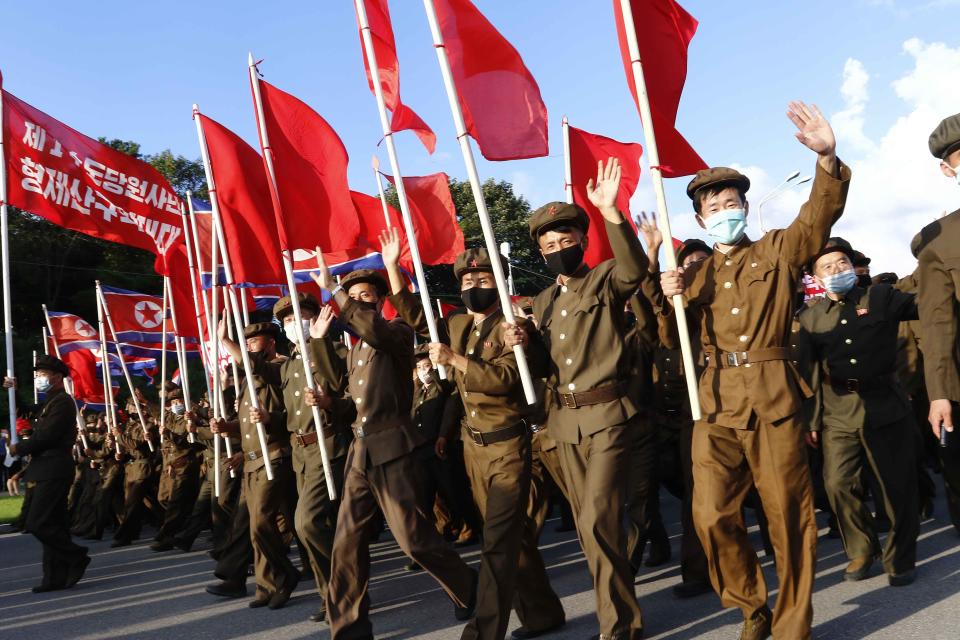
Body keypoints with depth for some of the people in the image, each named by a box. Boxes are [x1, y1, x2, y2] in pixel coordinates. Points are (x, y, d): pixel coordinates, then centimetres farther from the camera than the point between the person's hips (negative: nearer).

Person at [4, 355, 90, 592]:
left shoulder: (62, 402, -12)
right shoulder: (50, 403, 19)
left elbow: (45, 437, -19)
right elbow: (26, 411, 32)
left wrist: (19, 448, -6)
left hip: (53, 471, -10)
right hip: (50, 471, 10)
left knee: (37, 523, -11)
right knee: (53, 524, 10)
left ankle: (76, 556, -2)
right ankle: (56, 577, 14)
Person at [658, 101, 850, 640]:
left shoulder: (779, 250, 11)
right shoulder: (696, 273, 18)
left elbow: (821, 214, -7)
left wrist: (828, 158, -25)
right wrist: (672, 301, -7)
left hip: (774, 398, -2)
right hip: (716, 403, 2)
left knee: (789, 514, 2)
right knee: (713, 516, -3)